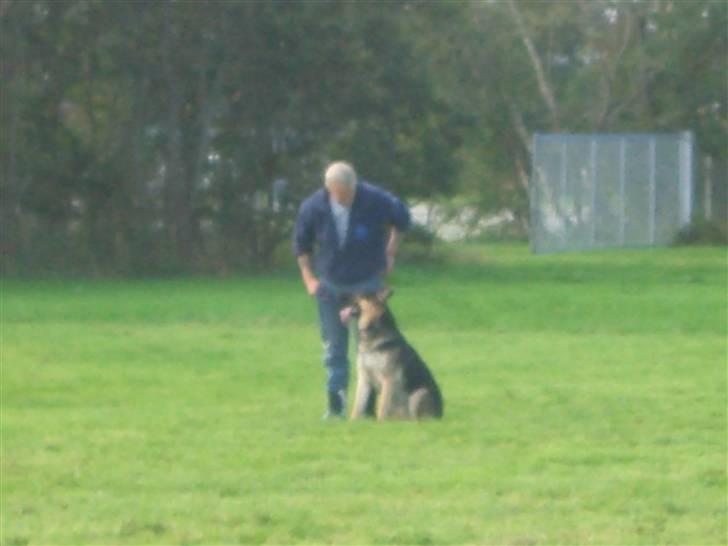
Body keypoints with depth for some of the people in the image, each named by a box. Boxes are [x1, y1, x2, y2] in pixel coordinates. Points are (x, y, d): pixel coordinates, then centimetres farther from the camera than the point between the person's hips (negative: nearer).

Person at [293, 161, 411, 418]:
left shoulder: (375, 200, -19)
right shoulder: (313, 208, -14)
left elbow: (401, 218, 3)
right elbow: (301, 243, 4)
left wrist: (390, 252, 5)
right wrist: (309, 278, 0)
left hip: (367, 281, -2)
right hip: (329, 284, 2)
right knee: (334, 346, 5)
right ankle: (336, 402, 10)